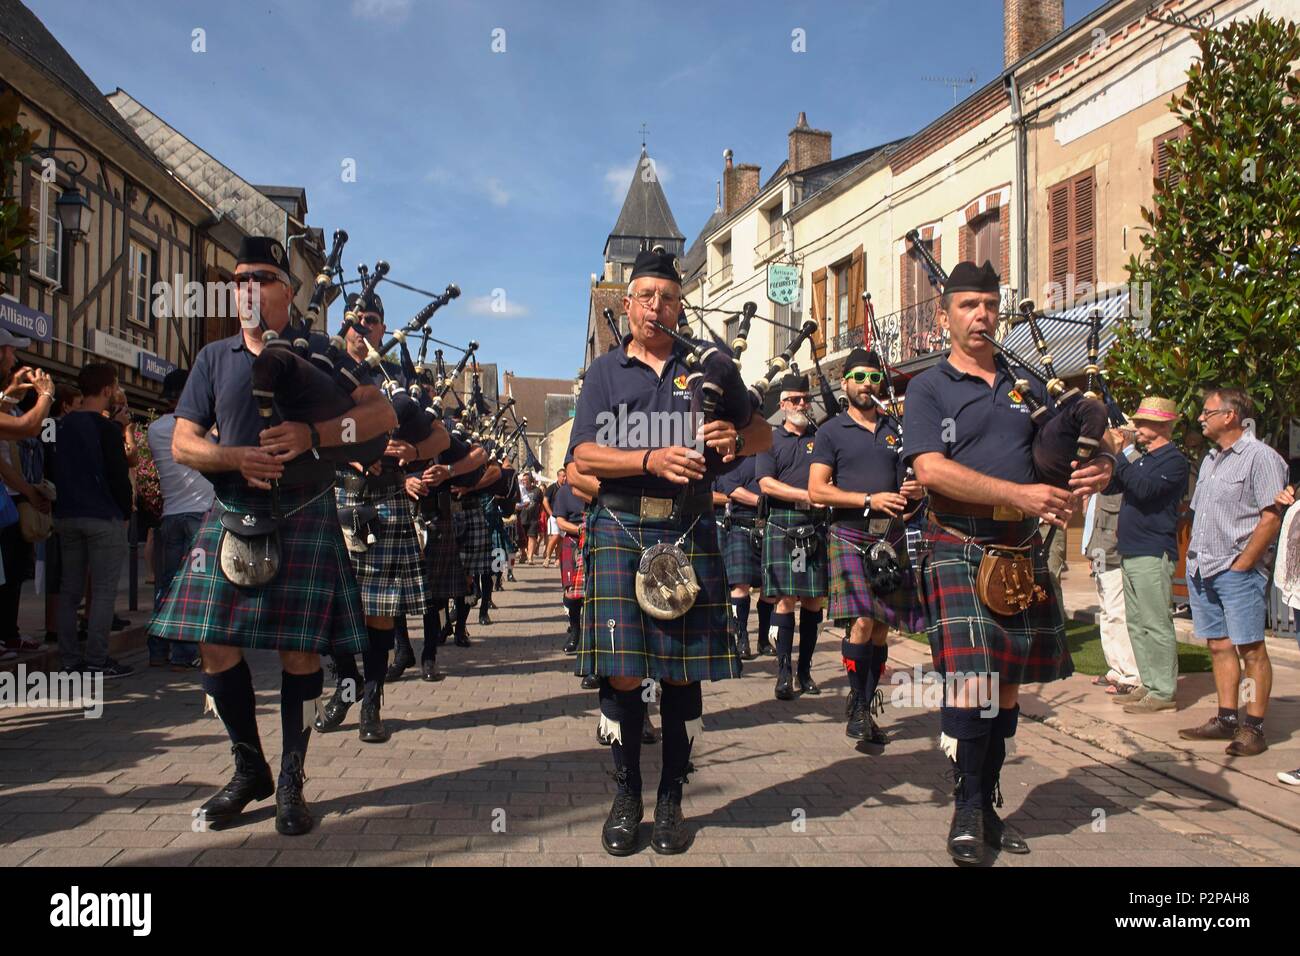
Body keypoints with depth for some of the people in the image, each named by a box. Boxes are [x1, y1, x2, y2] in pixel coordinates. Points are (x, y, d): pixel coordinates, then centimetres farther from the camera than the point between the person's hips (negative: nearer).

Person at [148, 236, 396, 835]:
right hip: (231, 518, 3)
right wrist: (235, 457, -13)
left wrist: (313, 435, -20)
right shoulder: (214, 358, 12)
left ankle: (290, 783, 13)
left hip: (304, 520, -3)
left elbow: (382, 414, -5)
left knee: (300, 651, -3)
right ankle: (249, 769, 21)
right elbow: (183, 443, 8)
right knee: (216, 646, 0)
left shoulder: (318, 353, 4)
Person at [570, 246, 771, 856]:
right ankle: (626, 796, 15)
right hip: (620, 529, -1)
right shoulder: (604, 371, 11)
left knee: (684, 672, 4)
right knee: (622, 671, -4)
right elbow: (584, 456, -1)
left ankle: (671, 799, 19)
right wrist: (652, 461, -17)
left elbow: (764, 433, 13)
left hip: (690, 533, 1)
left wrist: (736, 436, -11)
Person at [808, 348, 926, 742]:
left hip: (892, 537, 4)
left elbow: (911, 479, 23)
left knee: (882, 627, 5)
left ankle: (865, 708, 16)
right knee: (862, 621, -16)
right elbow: (816, 490, -6)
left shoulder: (895, 430, 16)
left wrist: (917, 492, -2)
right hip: (850, 535, -4)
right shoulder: (831, 431, 3)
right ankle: (856, 704, 0)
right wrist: (870, 499, -15)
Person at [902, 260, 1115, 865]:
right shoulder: (928, 389, 1)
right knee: (970, 679, -13)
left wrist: (1098, 467, -8)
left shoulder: (1026, 385, 16)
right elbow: (930, 468, -14)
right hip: (959, 548, -5)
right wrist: (1018, 493, -23)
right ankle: (967, 809, 4)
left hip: (1023, 551, 5)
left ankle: (988, 805, 24)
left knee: (1008, 684, 10)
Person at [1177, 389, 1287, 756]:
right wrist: (1193, 557, 13)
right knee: (1219, 645, 10)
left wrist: (1242, 564, -15)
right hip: (1202, 570, 8)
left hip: (1238, 569, -8)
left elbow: (1271, 518, -14)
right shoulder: (1211, 459, 18)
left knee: (1250, 648, -4)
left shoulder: (1260, 457, -8)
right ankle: (1227, 719, 17)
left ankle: (1254, 728, 0)